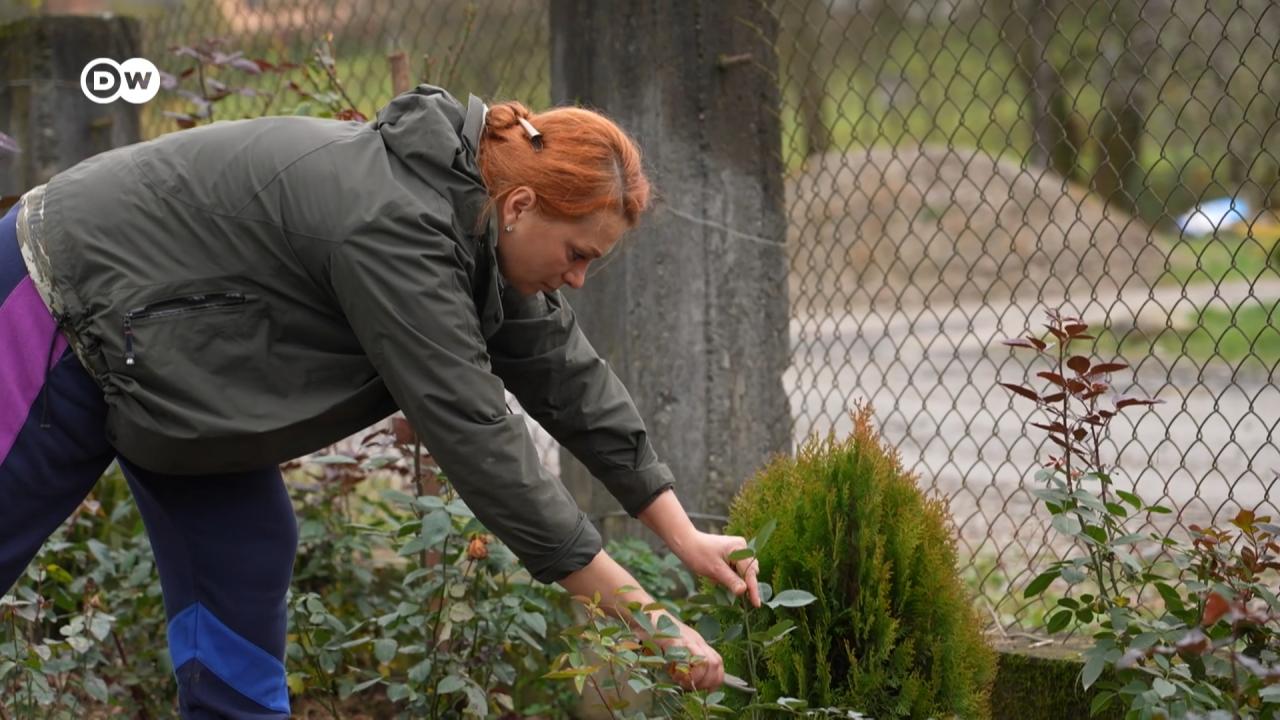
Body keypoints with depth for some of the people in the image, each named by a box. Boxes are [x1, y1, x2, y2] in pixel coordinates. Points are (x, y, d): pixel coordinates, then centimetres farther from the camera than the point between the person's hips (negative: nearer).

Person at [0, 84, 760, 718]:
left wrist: (683, 534, -1)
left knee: (244, 576, 3)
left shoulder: (475, 219, -7)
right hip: (67, 300, -9)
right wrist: (640, 615, -33)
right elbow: (475, 435, -36)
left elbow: (568, 374, 0)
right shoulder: (397, 231, -35)